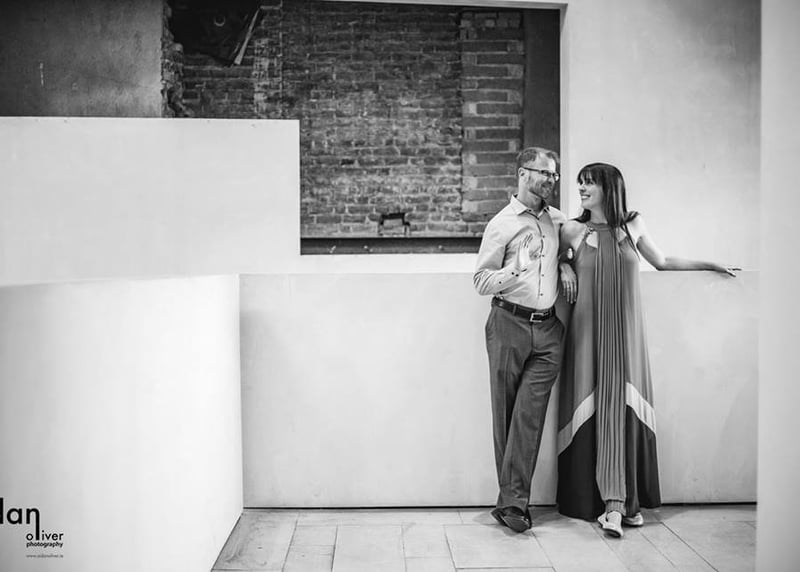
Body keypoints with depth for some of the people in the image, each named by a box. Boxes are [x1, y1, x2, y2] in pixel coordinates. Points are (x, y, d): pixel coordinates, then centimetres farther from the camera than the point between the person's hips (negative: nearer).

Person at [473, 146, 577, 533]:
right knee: (505, 413, 1)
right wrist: (513, 271, -20)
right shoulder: (502, 224, -1)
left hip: (548, 330, 4)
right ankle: (515, 498, 11)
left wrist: (566, 265, 11)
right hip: (509, 325, -4)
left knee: (530, 413, -4)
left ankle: (512, 500, -1)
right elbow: (481, 280, -2)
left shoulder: (557, 219, 14)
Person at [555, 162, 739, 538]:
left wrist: (711, 264, 21)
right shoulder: (573, 231, 2)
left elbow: (662, 263, 20)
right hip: (588, 332, -1)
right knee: (596, 410, -4)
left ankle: (627, 500, 10)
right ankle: (613, 503, 1)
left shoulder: (633, 225, 7)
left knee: (625, 407, 0)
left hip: (625, 332, 1)